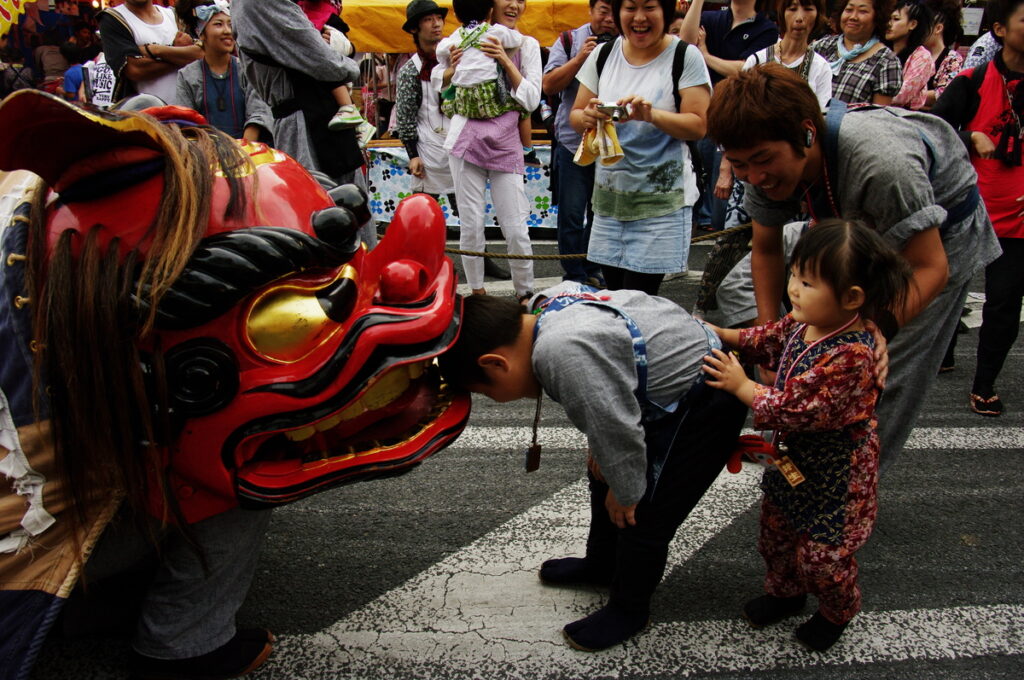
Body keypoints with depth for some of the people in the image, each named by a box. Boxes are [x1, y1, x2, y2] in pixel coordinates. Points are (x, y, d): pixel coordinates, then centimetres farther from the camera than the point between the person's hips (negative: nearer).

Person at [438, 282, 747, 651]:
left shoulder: (562, 352, -38)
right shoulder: (547, 305, -8)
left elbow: (617, 429, -29)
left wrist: (626, 493, -12)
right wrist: (600, 451, 10)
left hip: (705, 402, -10)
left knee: (643, 515, 0)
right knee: (604, 476, 22)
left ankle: (629, 610, 23)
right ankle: (601, 564, 44)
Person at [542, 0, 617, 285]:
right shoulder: (570, 40, 1)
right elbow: (549, 86, -6)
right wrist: (580, 58, -15)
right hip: (573, 141, -2)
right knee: (571, 215, 1)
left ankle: (592, 270, 27)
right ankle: (574, 275, 12)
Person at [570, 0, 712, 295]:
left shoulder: (685, 56, -5)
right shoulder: (603, 54, 7)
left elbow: (698, 126, -8)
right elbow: (575, 115, 10)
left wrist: (651, 115, -25)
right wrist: (587, 118, -14)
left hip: (662, 197, -4)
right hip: (609, 192, 5)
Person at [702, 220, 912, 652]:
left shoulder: (851, 356, -34)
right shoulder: (803, 324, -8)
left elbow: (794, 409, -32)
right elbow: (767, 340, 15)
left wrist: (742, 386, -21)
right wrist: (720, 335, 4)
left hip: (834, 478, -8)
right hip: (793, 462, 8)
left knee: (820, 554, 11)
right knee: (775, 534, 24)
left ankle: (837, 612, 41)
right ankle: (785, 591, 51)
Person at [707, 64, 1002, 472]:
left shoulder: (881, 162, -42)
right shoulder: (769, 162, -22)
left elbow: (930, 268, -34)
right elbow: (766, 249, -8)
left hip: (940, 233, -6)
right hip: (856, 221, 6)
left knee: (884, 382, -7)